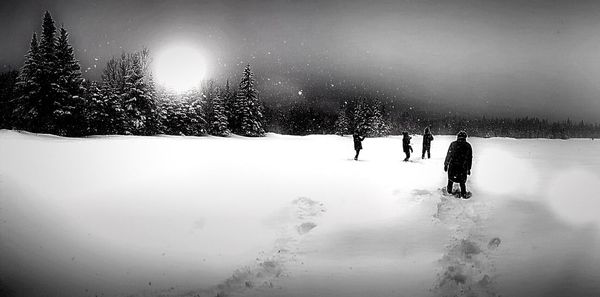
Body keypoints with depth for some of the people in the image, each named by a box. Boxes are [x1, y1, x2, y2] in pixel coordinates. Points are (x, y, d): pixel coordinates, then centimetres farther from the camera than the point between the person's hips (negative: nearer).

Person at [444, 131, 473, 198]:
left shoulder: (453, 144, 2)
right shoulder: (468, 146, 2)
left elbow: (448, 155, 2)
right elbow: (469, 158, 4)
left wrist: (445, 164, 9)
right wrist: (468, 168, 10)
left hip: (452, 165, 1)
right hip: (462, 167, 0)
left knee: (450, 178, 20)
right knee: (462, 181, 10)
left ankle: (449, 190, 28)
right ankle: (463, 194, 9)